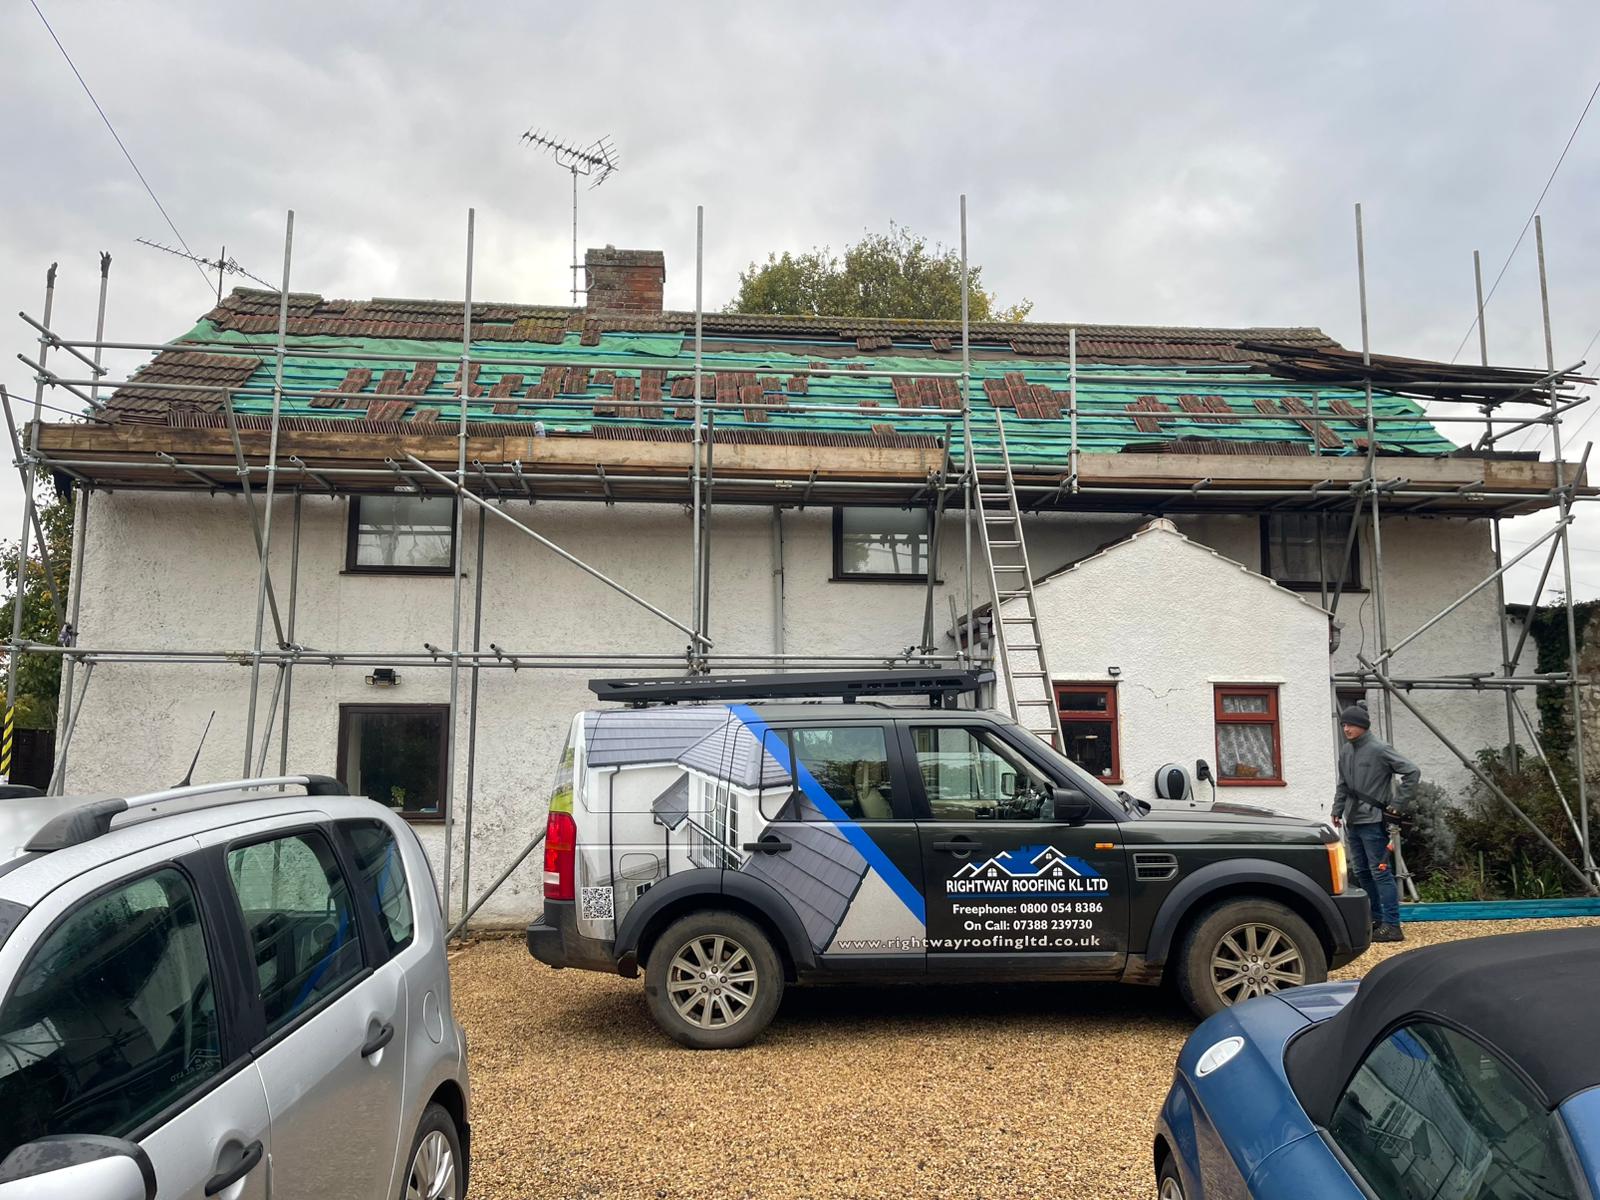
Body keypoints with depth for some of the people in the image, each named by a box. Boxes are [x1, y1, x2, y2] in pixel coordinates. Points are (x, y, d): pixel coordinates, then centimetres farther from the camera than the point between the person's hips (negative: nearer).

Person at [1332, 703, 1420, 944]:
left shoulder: (1380, 750, -10)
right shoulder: (1345, 751, 10)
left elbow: (1412, 772, -11)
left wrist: (1398, 803, -12)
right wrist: (1337, 810, 13)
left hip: (1373, 821, -7)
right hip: (1353, 821, 8)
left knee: (1380, 872, -7)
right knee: (1361, 872, 12)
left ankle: (1392, 925, -3)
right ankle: (1376, 918, 23)